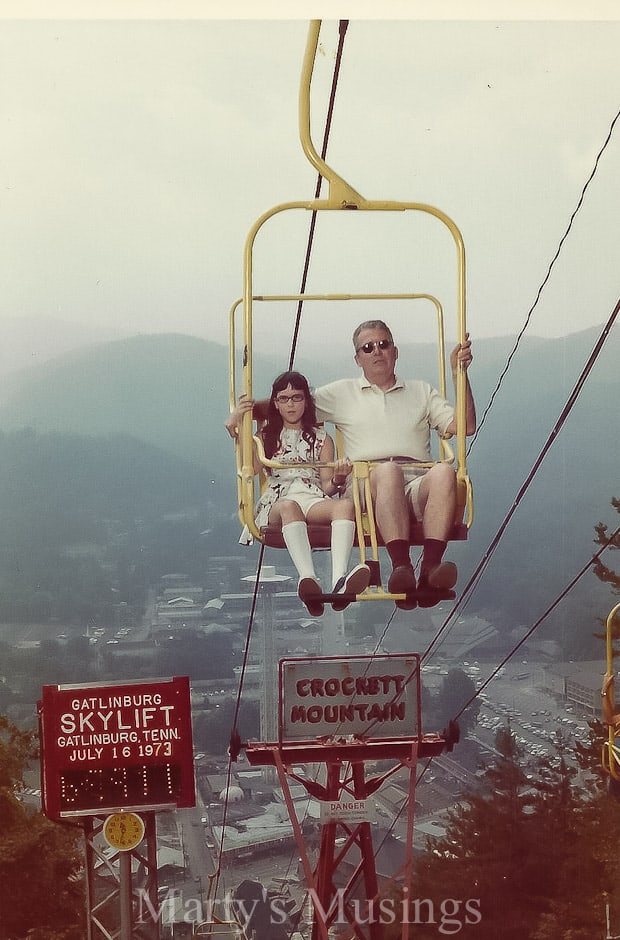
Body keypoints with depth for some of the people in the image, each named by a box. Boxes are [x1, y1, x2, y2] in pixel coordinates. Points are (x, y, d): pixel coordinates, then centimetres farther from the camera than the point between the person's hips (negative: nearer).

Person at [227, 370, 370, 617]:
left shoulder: (322, 439, 27)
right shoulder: (266, 436, 26)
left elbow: (327, 488, 14)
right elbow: (251, 467, 3)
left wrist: (338, 478, -10)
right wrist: (236, 428, -2)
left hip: (315, 500, 2)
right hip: (276, 502, -1)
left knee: (346, 504, -35)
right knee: (289, 507, -41)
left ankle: (340, 582, -59)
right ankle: (309, 581, -64)